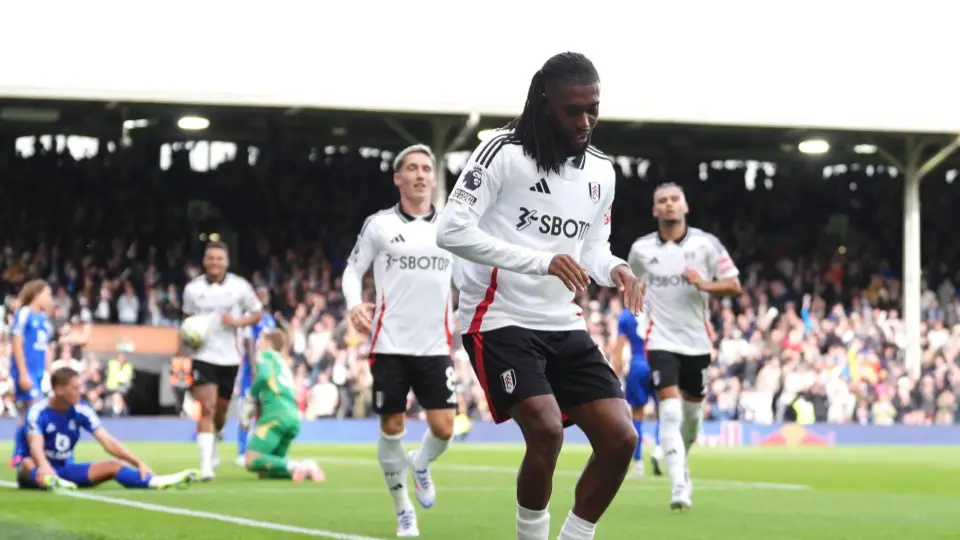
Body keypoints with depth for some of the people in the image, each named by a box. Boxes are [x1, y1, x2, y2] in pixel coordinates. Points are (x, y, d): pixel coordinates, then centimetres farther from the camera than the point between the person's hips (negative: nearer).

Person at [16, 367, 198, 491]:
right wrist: (45, 467, -56)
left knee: (113, 465, -15)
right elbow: (36, 446, -33)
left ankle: (156, 481, -37)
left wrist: (139, 463, -19)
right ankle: (48, 481, -73)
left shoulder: (81, 411, -3)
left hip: (66, 469, 4)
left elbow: (108, 442, -8)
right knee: (28, 464, -39)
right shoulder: (38, 412, -16)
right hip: (43, 469, -4)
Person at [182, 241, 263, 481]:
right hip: (202, 355, -1)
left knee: (221, 412, 13)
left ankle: (213, 443, 45)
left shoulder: (240, 286, -3)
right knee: (206, 409, -15)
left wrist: (237, 321, -14)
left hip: (229, 357, 1)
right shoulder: (192, 289, 0)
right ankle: (206, 464, -17)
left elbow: (257, 314, 5)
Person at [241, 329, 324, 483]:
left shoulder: (265, 355, 8)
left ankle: (292, 466, -30)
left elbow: (264, 376, -12)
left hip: (276, 414, -8)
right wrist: (255, 407, 18)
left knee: (251, 460, -13)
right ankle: (305, 468, -10)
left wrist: (251, 396, 3)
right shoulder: (283, 362, 31)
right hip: (294, 418, 8)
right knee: (264, 471, 10)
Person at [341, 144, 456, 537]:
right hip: (390, 345, -2)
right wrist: (354, 304, -14)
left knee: (443, 428, -7)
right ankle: (403, 508, 19)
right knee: (392, 428, 1)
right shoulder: (378, 225, 1)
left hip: (435, 346, 2)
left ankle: (420, 465, 28)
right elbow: (353, 269, 5)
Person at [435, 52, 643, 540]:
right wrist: (541, 261, -28)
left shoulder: (601, 171, 9)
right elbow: (451, 230, -20)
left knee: (619, 439, -4)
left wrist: (613, 269, -5)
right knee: (546, 431, -25)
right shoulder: (504, 152, -12)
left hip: (564, 325, 7)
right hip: (500, 320, -7)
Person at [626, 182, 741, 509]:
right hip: (662, 341, -2)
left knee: (692, 411, 14)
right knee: (670, 411, -17)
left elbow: (734, 286, -4)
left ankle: (681, 464, 42)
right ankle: (679, 486, -21)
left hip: (697, 342, 2)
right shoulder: (641, 249, 1)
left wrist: (704, 284, -20)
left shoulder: (706, 244, -3)